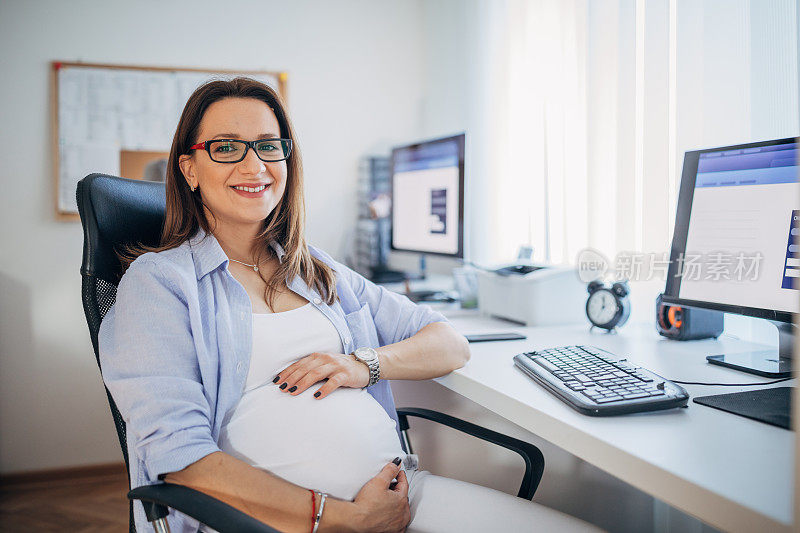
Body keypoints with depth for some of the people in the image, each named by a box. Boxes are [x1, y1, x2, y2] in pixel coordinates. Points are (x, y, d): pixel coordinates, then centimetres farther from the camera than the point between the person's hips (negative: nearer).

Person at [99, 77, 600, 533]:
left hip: (398, 487, 6)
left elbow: (452, 344, 17)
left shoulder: (322, 272, 19)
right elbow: (180, 457, -9)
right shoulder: (157, 280, 3)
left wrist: (365, 363, -4)